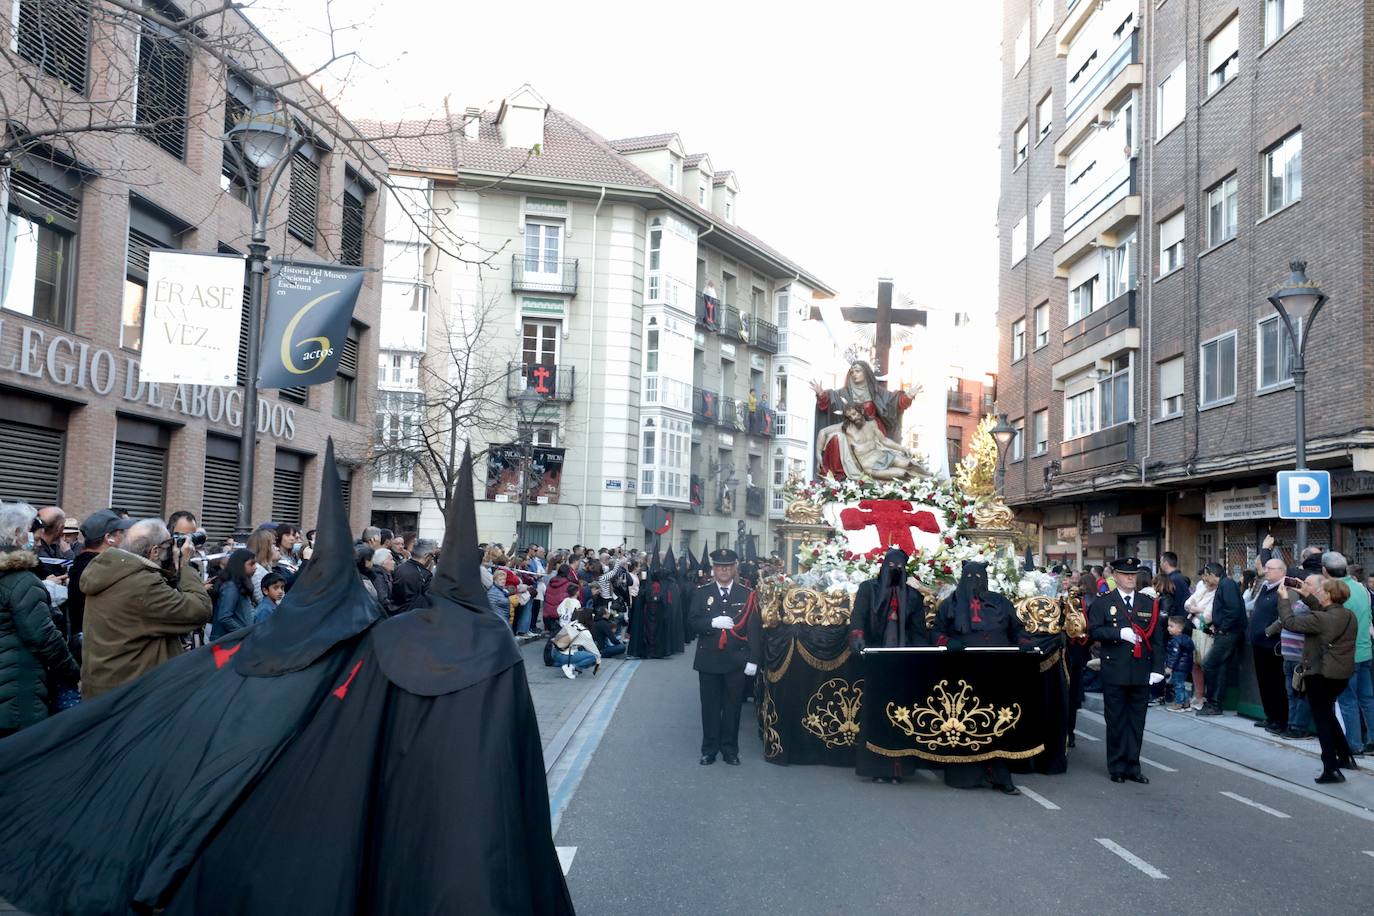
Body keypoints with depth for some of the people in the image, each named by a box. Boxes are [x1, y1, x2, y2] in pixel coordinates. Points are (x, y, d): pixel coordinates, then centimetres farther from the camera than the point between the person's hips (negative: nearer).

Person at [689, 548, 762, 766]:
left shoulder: (747, 595, -1)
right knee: (710, 706, 7)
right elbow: (693, 622, -2)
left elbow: (755, 629, -4)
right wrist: (713, 622, -21)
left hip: (737, 661, 0)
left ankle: (730, 749, 21)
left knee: (733, 706, 8)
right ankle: (709, 749, 18)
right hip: (708, 660, 0)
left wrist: (753, 659, -10)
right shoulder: (702, 593, 3)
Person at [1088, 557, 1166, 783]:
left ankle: (1133, 767, 16)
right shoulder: (1102, 603, 2)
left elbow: (1157, 638, 7)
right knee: (1116, 721, 3)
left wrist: (1157, 668, 0)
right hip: (1114, 673, -3)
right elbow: (1093, 630, -8)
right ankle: (1117, 767, 12)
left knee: (1137, 721, 7)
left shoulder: (1149, 604, 11)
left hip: (1141, 672, 3)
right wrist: (1120, 633, -19)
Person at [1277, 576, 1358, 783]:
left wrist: (1284, 598, -10)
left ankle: (1331, 769, 2)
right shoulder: (1349, 615, 2)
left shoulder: (1321, 619, -23)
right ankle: (1345, 757, 34)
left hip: (1320, 675, -8)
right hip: (1342, 674, 8)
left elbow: (1290, 622, -21)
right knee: (1328, 715, 26)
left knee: (1322, 719, 2)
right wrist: (1307, 597, 12)